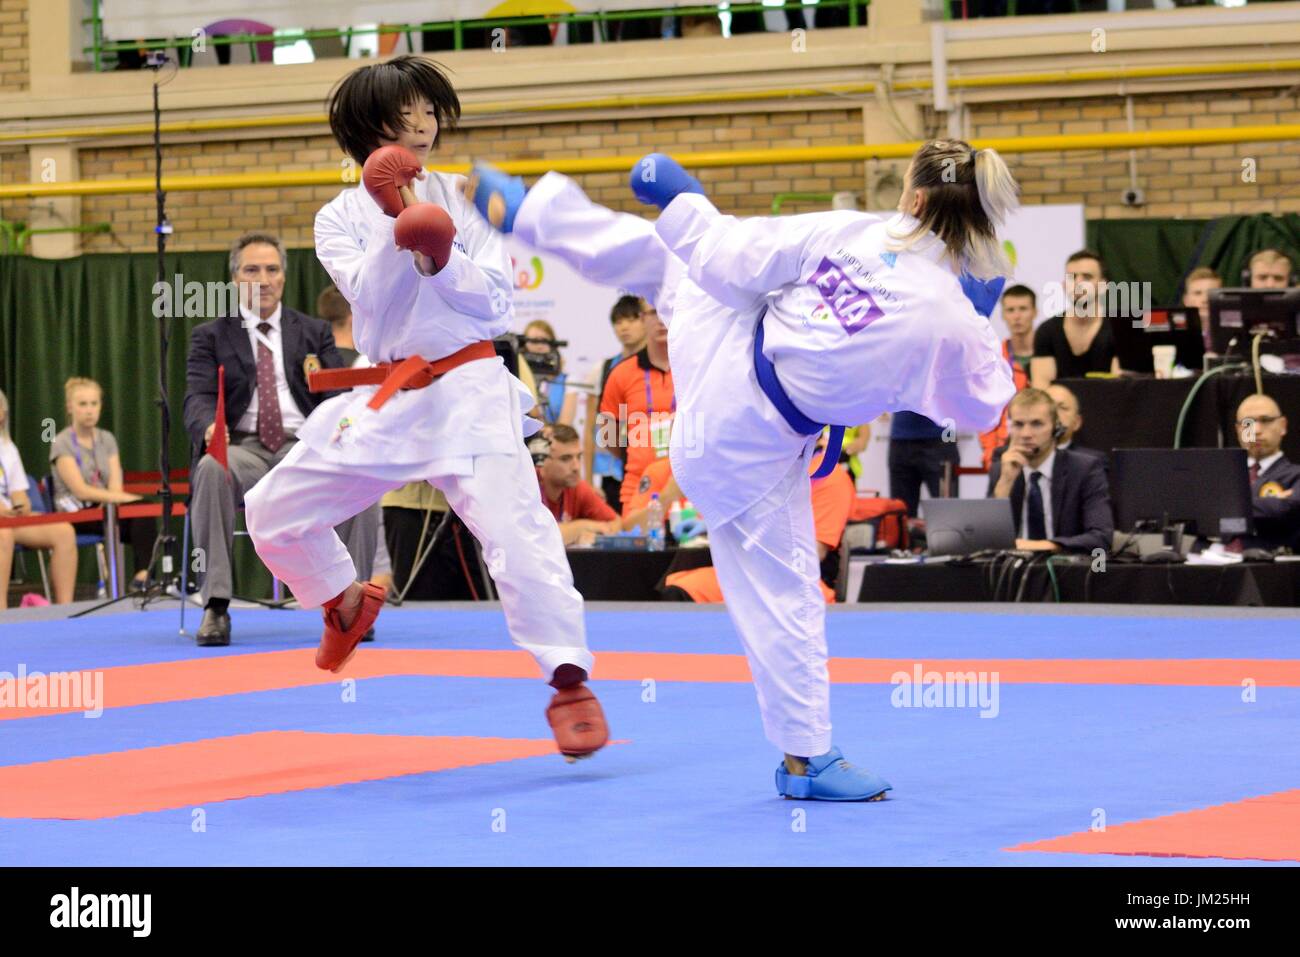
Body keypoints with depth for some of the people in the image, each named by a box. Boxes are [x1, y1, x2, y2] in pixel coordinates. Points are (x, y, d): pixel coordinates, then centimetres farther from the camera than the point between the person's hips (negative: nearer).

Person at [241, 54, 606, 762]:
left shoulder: (460, 197, 3)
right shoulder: (340, 219, 5)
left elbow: (496, 300, -2)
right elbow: (368, 295, -12)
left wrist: (442, 260, -18)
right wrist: (397, 229, -23)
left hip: (467, 391, -3)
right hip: (384, 401, 3)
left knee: (515, 528, -21)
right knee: (273, 514, 5)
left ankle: (569, 683, -16)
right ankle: (347, 602, 32)